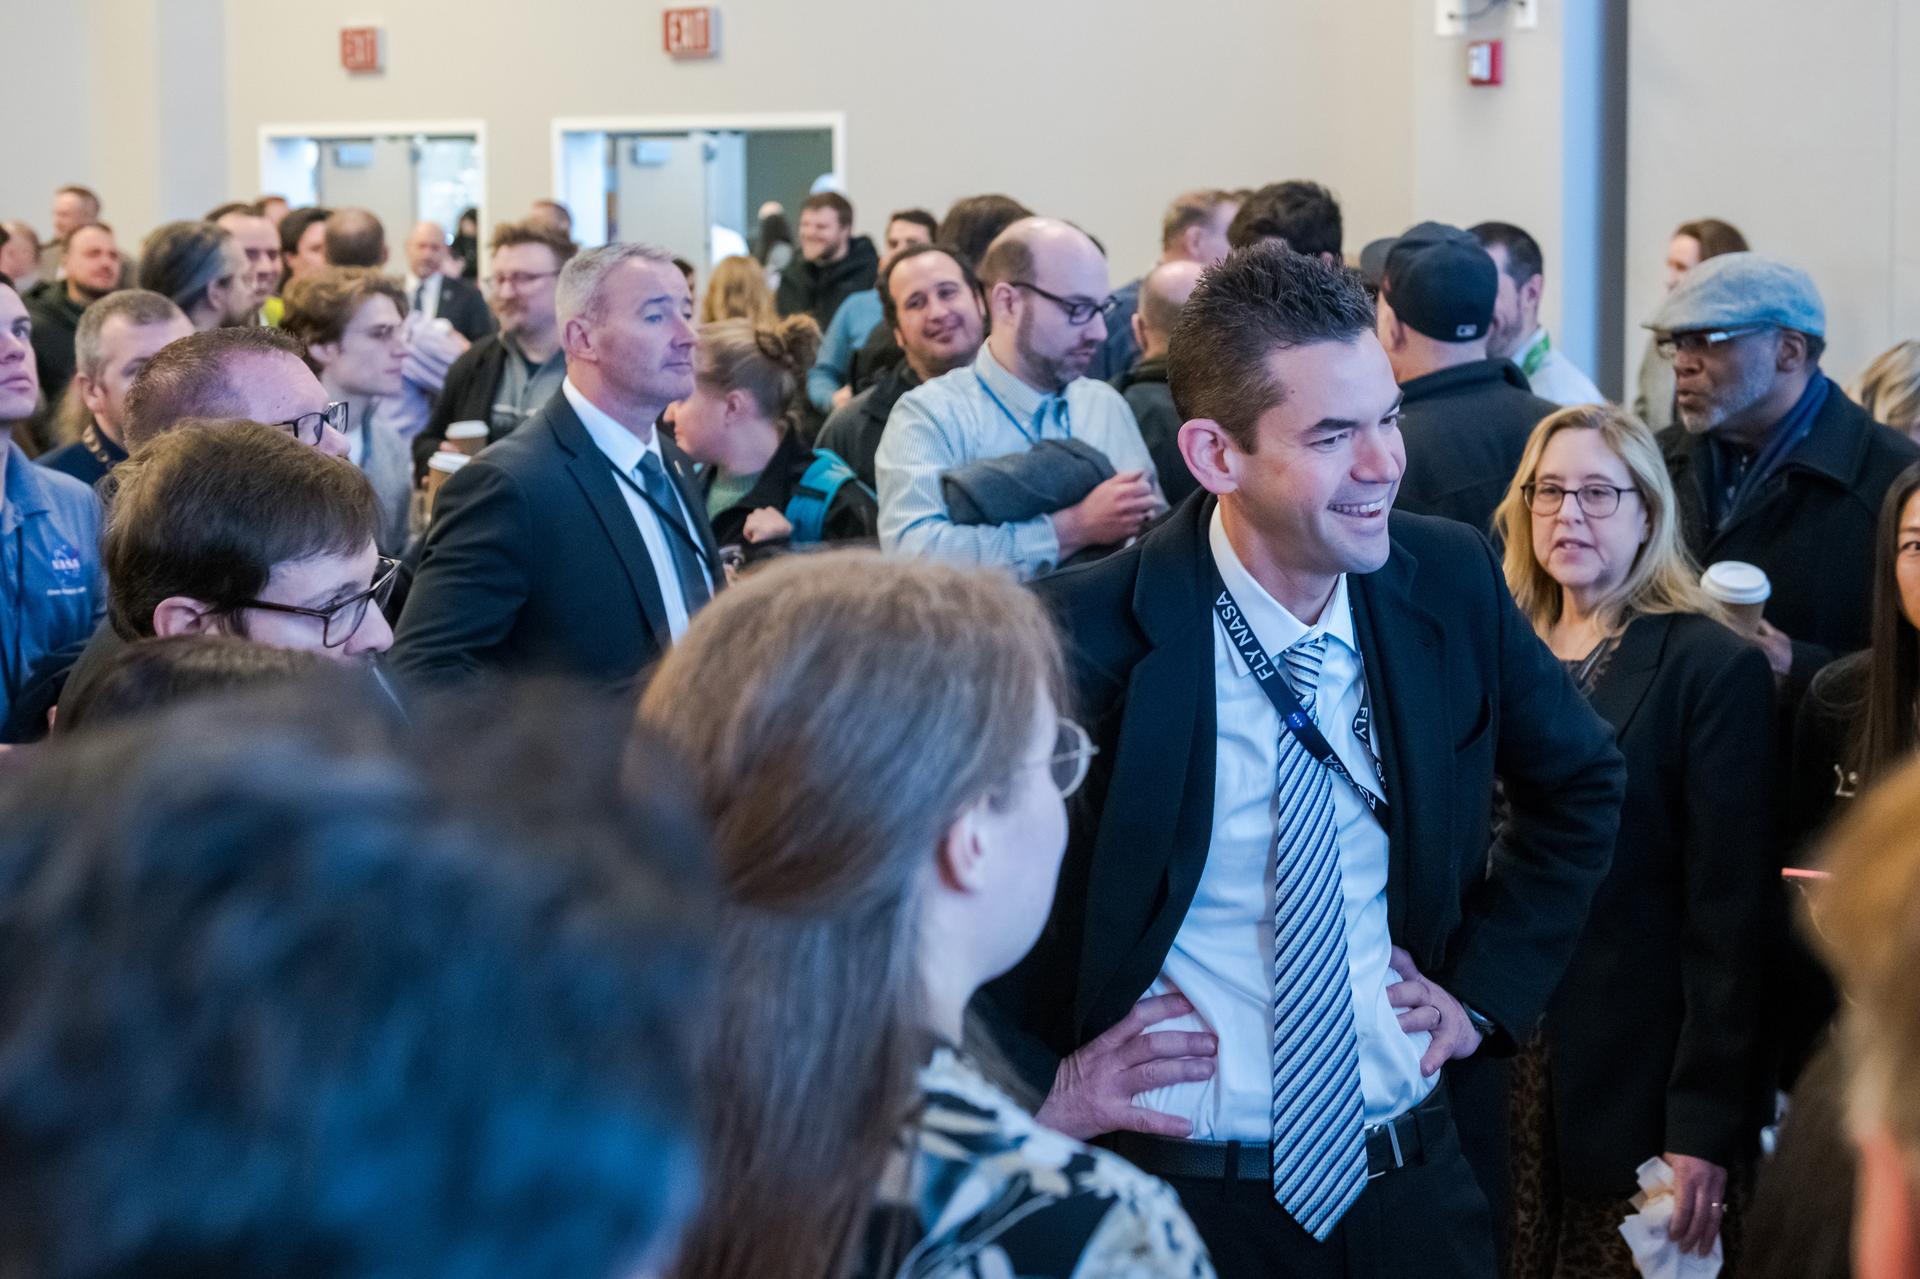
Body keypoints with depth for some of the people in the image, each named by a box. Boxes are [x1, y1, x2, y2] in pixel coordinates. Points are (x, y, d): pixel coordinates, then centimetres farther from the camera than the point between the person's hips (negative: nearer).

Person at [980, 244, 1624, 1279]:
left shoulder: (1452, 582, -5)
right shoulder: (1086, 639, -19)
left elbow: (1578, 781, 13)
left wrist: (1487, 984, 8)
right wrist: (1036, 1083, -11)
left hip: (1415, 1180, 4)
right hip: (1181, 1187, -4)